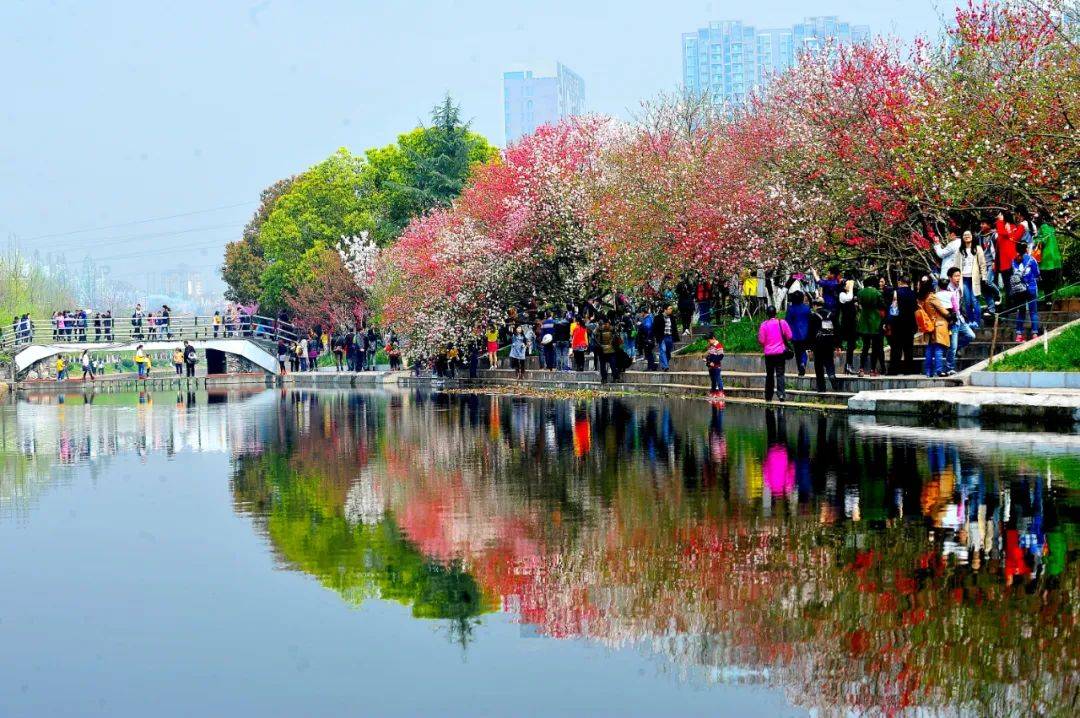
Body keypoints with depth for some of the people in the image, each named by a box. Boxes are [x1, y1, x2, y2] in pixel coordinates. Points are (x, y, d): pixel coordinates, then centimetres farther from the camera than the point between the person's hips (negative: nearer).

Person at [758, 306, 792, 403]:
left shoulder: (764, 324, -7)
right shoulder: (782, 322, -4)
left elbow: (761, 340, -6)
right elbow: (789, 337, 0)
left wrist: (763, 347, 15)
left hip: (768, 353, 0)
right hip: (781, 352, 0)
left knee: (769, 374, 11)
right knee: (780, 374, 1)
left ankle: (768, 396, 15)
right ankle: (780, 393, -17)